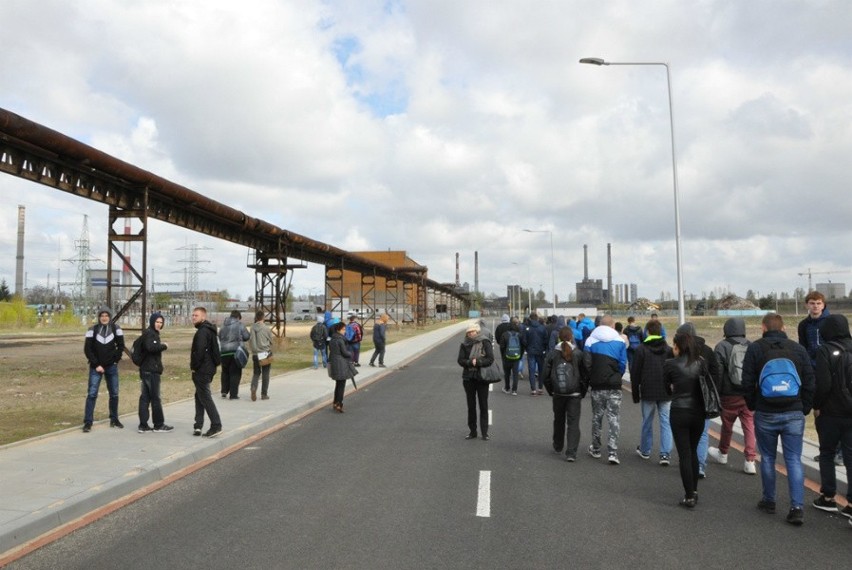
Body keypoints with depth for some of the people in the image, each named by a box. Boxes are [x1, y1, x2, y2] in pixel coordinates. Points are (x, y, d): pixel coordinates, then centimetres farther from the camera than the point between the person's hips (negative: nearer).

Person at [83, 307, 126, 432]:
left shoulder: (116, 329, 0)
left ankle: (114, 419, 20)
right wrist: (96, 365, -10)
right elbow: (87, 349, -5)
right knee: (92, 394, -7)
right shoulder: (93, 330, -5)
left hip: (112, 367, 2)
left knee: (114, 394, 8)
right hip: (96, 367, -2)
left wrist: (115, 360, -2)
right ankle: (88, 422, -4)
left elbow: (121, 346, 6)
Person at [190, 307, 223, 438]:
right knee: (200, 396, 16)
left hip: (202, 370, -10)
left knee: (205, 397, -5)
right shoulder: (209, 330, 16)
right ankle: (198, 425, 18)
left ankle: (216, 426, -4)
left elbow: (199, 351, -25)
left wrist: (194, 367, -13)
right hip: (208, 368, 10)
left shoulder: (202, 331, -16)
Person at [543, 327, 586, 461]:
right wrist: (583, 392, 5)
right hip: (574, 394, -2)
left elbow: (545, 374, -2)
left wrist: (551, 391, 9)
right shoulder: (578, 354, -8)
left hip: (558, 394, 2)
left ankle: (557, 447, 36)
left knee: (559, 420, 20)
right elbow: (585, 374, -7)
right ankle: (571, 453, -8)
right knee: (573, 422, 1)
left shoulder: (552, 354, -4)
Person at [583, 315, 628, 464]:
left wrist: (592, 378, 8)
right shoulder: (620, 341, 0)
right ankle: (612, 453, -4)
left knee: (596, 417, 14)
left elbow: (586, 362, -7)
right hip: (614, 386, 0)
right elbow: (623, 364, -2)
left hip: (597, 386, 1)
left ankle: (595, 449, 25)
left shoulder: (591, 340, -1)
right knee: (613, 419, 3)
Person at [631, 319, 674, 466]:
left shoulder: (641, 349, -5)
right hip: (665, 393, 1)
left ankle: (645, 450, 23)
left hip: (648, 393, -1)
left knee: (647, 422, 11)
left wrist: (635, 393, 5)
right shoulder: (668, 349, 2)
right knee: (666, 422, 3)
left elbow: (635, 373, -3)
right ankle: (665, 454, -5)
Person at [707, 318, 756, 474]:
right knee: (749, 426, 6)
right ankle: (750, 461, 1)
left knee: (727, 425, 14)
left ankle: (722, 454, 34)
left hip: (730, 395, -3)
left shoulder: (722, 347, -10)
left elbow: (717, 373, -12)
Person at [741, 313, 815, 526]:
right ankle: (797, 507, -2)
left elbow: (747, 383, -4)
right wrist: (805, 408, 10)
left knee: (767, 458, 13)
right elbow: (809, 382, 2)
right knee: (794, 460, 4)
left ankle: (769, 501, 22)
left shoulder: (755, 349, -4)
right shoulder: (798, 349, 2)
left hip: (765, 414, -1)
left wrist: (752, 405, 9)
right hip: (794, 414, 1)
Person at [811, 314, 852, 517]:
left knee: (827, 454, 12)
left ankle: (828, 498, 18)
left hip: (831, 413, -4)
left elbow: (823, 384, -19)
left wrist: (817, 406, -6)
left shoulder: (825, 351, -14)